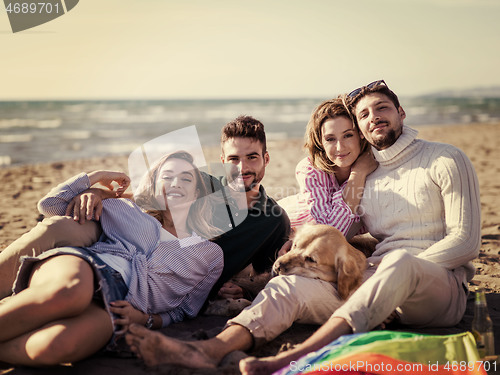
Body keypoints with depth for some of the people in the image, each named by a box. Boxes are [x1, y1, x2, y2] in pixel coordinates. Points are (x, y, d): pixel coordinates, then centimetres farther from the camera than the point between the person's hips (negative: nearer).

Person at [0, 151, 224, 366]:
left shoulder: (210, 254, 22)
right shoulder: (127, 210, 26)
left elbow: (182, 312, 20)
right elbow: (50, 205, 27)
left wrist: (145, 319, 1)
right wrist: (97, 175, 26)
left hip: (112, 307, -1)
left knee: (57, 345, -39)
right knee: (69, 293, -42)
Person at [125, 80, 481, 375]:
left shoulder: (445, 160, 5)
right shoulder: (364, 178, 20)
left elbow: (465, 242, -4)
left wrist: (398, 270, -13)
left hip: (442, 287, -4)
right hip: (379, 287, 4)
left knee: (400, 261, -39)